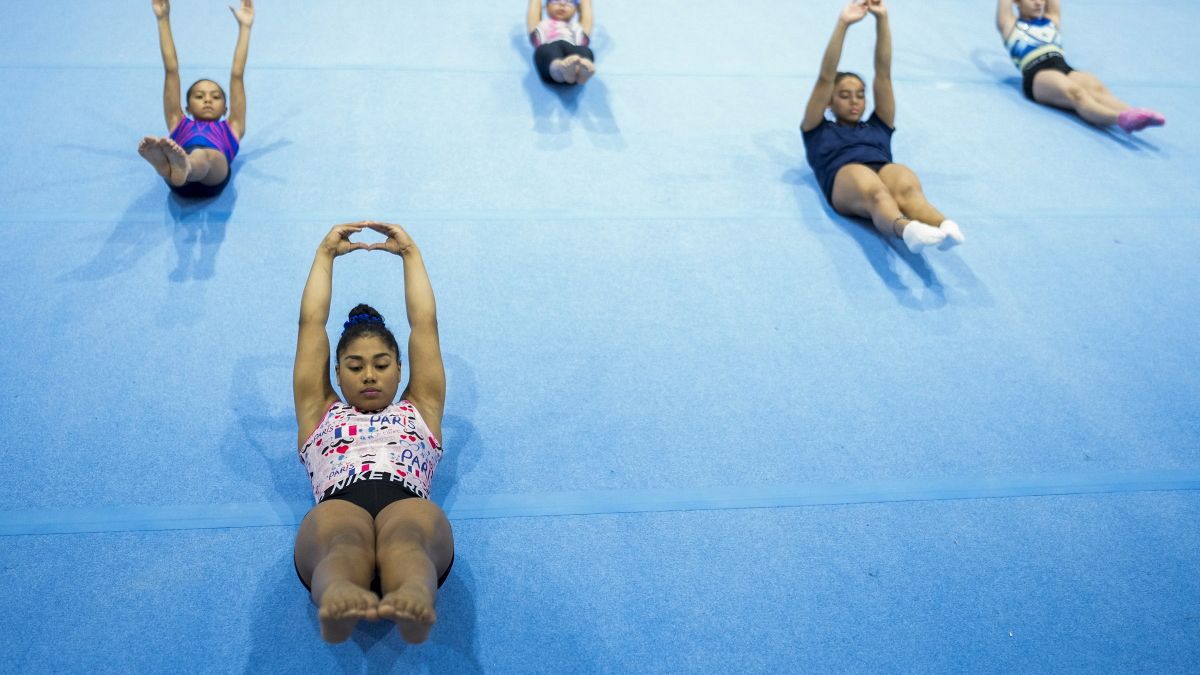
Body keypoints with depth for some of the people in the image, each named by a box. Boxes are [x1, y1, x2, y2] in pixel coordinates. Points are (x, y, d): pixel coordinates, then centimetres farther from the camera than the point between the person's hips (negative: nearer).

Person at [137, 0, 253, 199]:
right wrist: (163, 20, 42)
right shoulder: (180, 124, 41)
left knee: (204, 156, -36)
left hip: (213, 175, -1)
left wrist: (244, 27, 42)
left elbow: (237, 75, 40)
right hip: (183, 170, 2)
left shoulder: (230, 128, 39)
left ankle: (182, 166, -70)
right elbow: (171, 70, 41)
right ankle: (170, 164, -69)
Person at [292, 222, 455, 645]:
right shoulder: (319, 414, 36)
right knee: (343, 537, -39)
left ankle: (414, 600, -70)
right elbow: (311, 322, 37)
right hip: (337, 514, 0)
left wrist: (409, 253, 46)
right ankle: (338, 600, -71)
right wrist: (326, 254, 44)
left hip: (408, 509, 0)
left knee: (411, 528, -38)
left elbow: (424, 322, 37)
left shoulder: (420, 411, 36)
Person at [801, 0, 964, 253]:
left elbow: (883, 73, 33)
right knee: (875, 193, -40)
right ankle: (906, 229, -73)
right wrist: (842, 25, 17)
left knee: (908, 189, -36)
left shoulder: (877, 127, 41)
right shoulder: (818, 131, 34)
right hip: (845, 176, -3)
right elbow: (825, 79, 24)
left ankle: (945, 228, -68)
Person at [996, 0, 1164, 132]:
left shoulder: (1052, 20, 35)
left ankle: (1134, 114, -59)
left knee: (1097, 88, -30)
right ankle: (1121, 118, -63)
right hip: (1037, 76, -5)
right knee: (1075, 93, -36)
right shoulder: (1010, 24, 24)